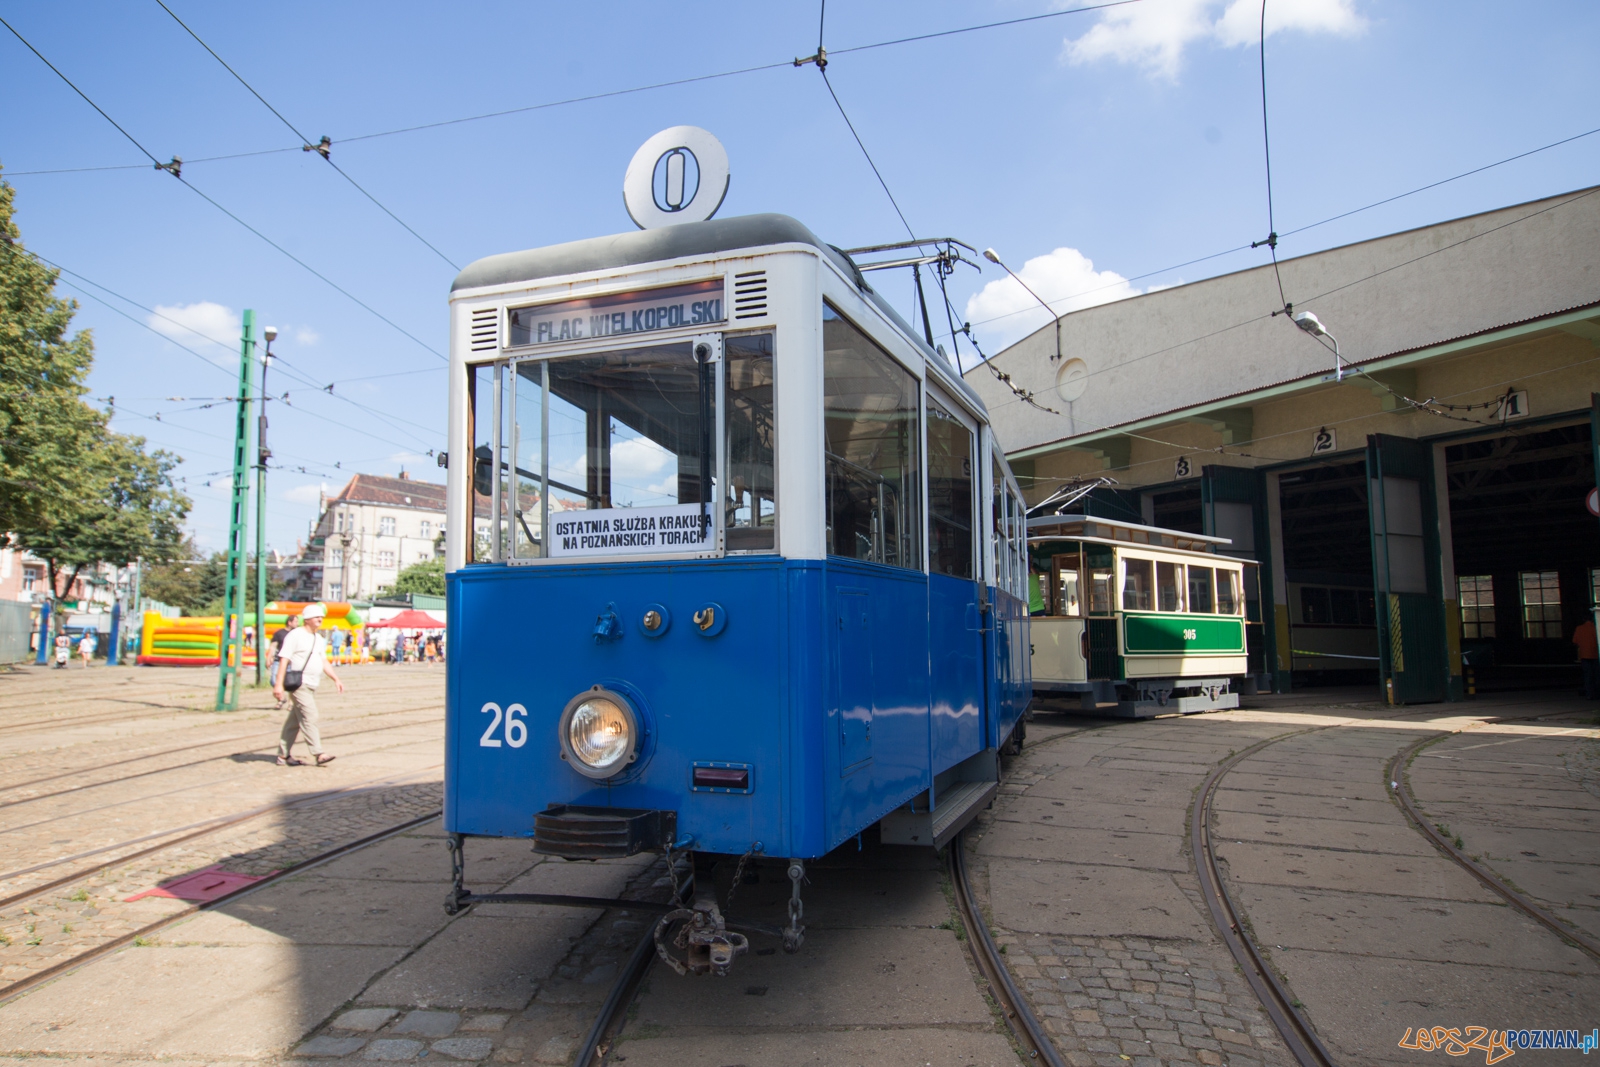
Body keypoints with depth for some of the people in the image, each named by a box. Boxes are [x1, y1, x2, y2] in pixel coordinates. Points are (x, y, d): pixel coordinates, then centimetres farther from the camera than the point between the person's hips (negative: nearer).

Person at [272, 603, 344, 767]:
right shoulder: (295, 636, -8)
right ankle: (319, 755, -12)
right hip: (299, 684, -8)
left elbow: (324, 661, 20)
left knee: (295, 721, 12)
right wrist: (278, 684, -18)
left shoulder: (319, 639, 16)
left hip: (312, 686, 8)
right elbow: (284, 660, -12)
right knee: (309, 719, -11)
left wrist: (336, 679, 12)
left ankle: (284, 755, 18)